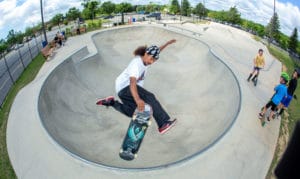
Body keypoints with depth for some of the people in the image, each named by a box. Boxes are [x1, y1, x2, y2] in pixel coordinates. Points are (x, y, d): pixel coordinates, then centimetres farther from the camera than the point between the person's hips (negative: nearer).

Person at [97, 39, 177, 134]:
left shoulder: (144, 58, -1)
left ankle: (111, 102, 29)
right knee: (150, 97, -29)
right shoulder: (136, 64, -28)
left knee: (130, 112, 20)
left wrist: (167, 43, 29)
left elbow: (156, 51, 23)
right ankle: (163, 124, -29)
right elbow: (132, 83, -44)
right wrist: (137, 99, -59)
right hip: (125, 87, -10)